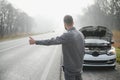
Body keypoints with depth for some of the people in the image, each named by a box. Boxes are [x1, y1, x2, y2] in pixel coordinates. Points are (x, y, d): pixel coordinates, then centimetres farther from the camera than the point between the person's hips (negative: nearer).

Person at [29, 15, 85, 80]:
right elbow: (82, 51, 9)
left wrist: (35, 42, -12)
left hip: (70, 68, -7)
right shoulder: (80, 34, 1)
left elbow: (51, 41, -21)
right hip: (79, 67, 7)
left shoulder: (67, 36, -22)